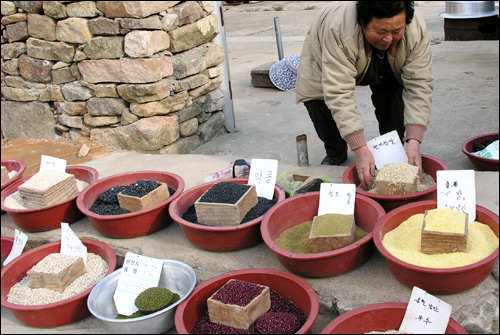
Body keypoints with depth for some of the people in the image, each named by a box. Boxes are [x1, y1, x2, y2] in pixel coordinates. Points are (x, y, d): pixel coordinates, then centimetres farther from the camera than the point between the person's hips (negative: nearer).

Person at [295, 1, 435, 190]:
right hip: (327, 63, -2)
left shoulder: (417, 30, -33)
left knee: (394, 97, -20)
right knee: (318, 103, -23)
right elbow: (339, 94, -45)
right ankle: (335, 153, 4)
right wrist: (361, 150, -49)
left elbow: (419, 85, -31)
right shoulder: (339, 30, -43)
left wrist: (414, 142, -41)